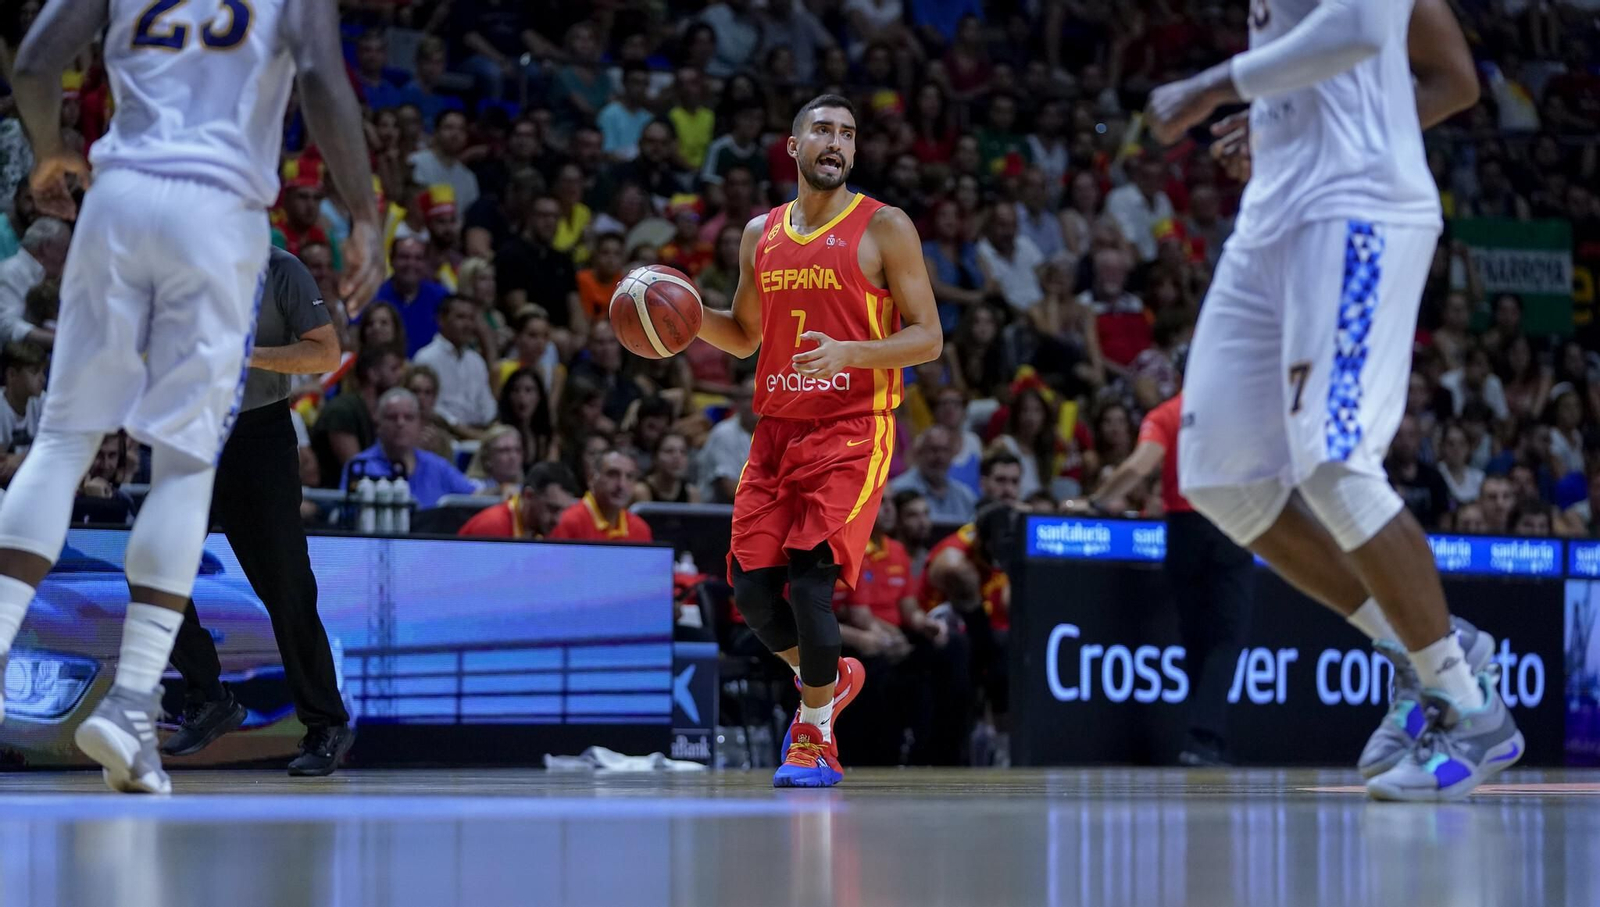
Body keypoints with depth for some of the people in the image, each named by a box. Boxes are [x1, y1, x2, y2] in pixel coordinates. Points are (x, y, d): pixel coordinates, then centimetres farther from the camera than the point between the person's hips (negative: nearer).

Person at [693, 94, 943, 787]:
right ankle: (829, 679, 28)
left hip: (853, 430, -5)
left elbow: (929, 339, -5)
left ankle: (814, 741, 0)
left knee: (810, 580, -16)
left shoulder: (884, 228, -2)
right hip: (777, 428, 5)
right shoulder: (761, 235, 13)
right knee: (751, 586, -2)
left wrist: (850, 352, -21)